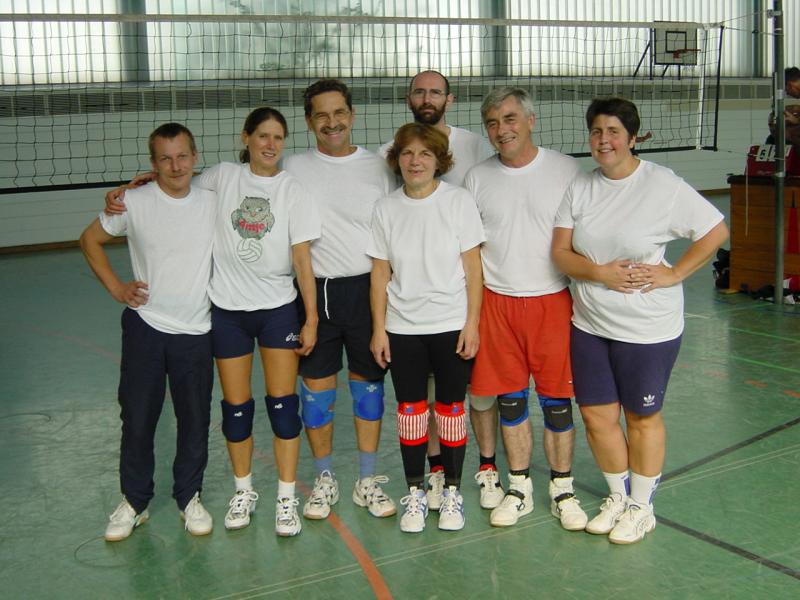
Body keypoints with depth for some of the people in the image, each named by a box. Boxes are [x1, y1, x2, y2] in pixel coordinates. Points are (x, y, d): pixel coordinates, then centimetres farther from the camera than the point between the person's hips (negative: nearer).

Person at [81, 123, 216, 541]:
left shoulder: (212, 203, -2)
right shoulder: (135, 203, -6)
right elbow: (90, 240, 8)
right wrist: (116, 287, -1)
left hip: (196, 331, 1)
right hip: (145, 327, -1)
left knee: (195, 420, 8)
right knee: (137, 419, 6)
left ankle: (189, 498, 27)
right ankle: (134, 502, 24)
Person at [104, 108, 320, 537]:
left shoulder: (292, 190, -3)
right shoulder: (223, 177, 0)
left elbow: (302, 259, -5)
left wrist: (311, 318, -8)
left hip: (278, 308, -1)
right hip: (227, 309, 1)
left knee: (282, 404, -1)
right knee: (236, 405, 7)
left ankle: (286, 499, 12)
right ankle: (243, 492, 26)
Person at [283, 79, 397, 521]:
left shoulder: (378, 168, 4)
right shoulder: (292, 169, 3)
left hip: (367, 288, 0)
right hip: (314, 290, 0)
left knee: (368, 382, 8)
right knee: (316, 386, 6)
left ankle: (368, 481, 21)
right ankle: (324, 480, 23)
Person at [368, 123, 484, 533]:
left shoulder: (458, 201, -4)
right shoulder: (386, 209, 2)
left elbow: (472, 268, -4)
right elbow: (380, 274, 4)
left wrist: (472, 323, -8)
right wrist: (379, 328, 1)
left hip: (452, 325, -2)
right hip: (403, 329, 2)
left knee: (451, 408, 5)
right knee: (410, 410, 7)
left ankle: (452, 492, 19)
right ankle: (415, 493, 20)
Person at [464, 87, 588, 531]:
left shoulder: (565, 170, -1)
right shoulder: (477, 178, 5)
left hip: (553, 301, -2)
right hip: (496, 302, 2)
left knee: (557, 399, 4)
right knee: (509, 400, 8)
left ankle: (562, 489, 20)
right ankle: (520, 489, 23)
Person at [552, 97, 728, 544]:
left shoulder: (663, 185, -12)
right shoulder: (580, 188, 2)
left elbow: (716, 231, -9)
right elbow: (561, 252, 1)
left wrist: (673, 275, -13)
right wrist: (599, 273, -16)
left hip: (648, 327, -4)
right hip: (590, 323, 5)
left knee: (642, 416, 10)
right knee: (597, 415, 10)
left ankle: (641, 506, 28)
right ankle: (619, 495, 33)